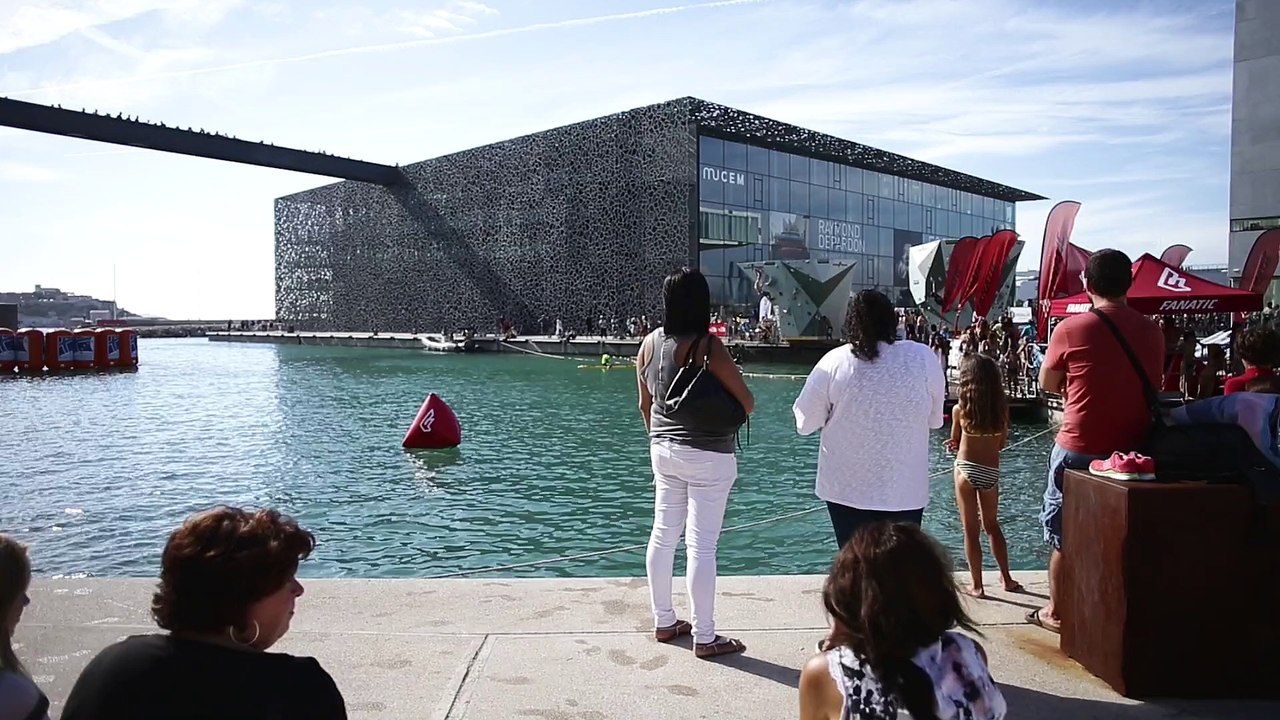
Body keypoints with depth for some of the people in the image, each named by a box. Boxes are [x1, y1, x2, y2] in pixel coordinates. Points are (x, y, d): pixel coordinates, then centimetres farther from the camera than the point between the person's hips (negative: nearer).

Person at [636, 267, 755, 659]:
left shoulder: (649, 343, 2)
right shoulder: (709, 346, -18)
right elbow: (747, 403, -12)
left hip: (663, 451, 7)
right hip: (708, 457, -7)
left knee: (663, 535, 15)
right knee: (701, 545, -1)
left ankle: (663, 621, 28)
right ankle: (705, 637, 9)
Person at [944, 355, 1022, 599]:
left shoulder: (960, 409, -8)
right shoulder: (1002, 408, -2)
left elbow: (954, 443, 3)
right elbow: (1002, 444, 7)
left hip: (966, 469, -3)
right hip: (991, 472, 3)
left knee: (971, 530, 7)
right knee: (992, 525, 22)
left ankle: (977, 586, 11)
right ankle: (1007, 578, 27)